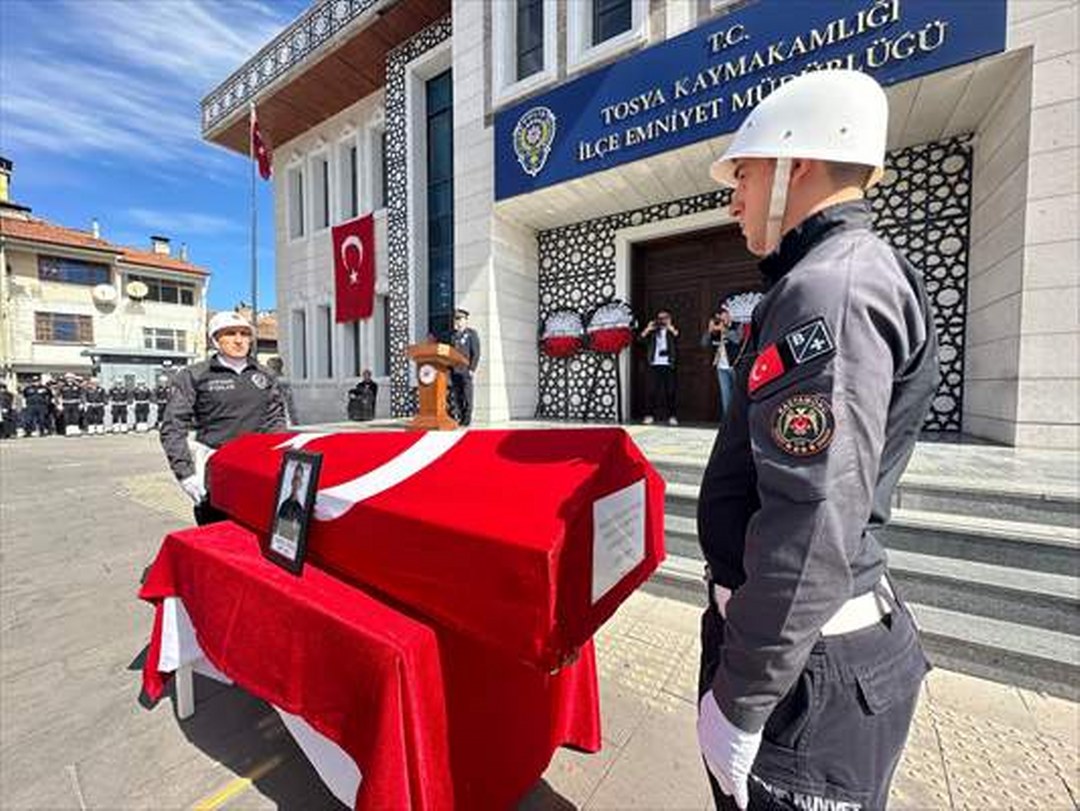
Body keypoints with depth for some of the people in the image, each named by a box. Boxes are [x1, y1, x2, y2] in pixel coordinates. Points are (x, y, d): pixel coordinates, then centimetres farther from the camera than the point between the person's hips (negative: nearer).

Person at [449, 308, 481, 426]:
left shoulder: (471, 334, 1)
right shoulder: (453, 335, 15)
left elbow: (476, 353, -5)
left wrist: (472, 369, -12)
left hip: (466, 370, -5)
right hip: (454, 370, 5)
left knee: (467, 394, -5)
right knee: (456, 395, 5)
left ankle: (467, 418, 1)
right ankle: (460, 417, 13)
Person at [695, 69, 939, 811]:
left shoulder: (831, 290, -22)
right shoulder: (843, 280, 12)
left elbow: (814, 529, -29)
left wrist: (737, 699, -18)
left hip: (807, 662, -9)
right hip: (809, 639, 10)